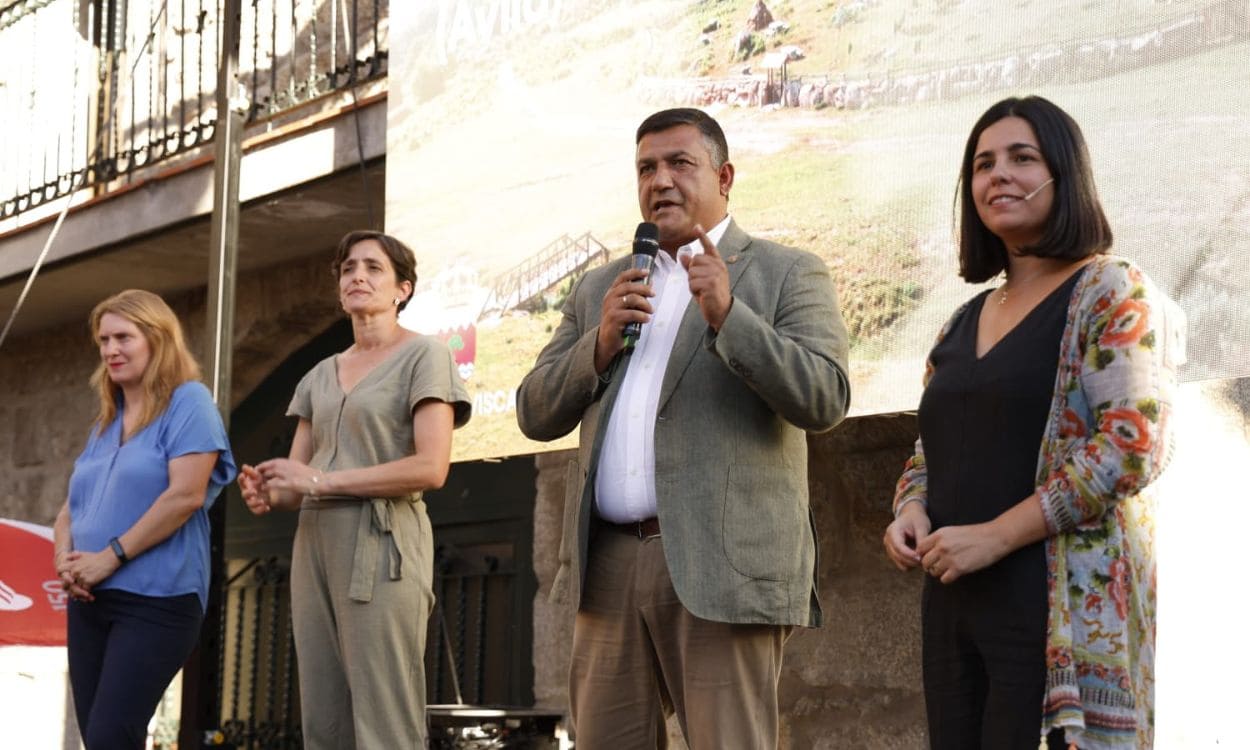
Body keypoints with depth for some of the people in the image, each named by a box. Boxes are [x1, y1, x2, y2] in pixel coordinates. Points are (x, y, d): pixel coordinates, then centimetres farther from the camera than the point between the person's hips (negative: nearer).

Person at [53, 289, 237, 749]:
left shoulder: (188, 402, -4)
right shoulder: (105, 422, 19)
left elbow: (186, 495, -17)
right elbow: (71, 507, 20)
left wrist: (110, 556, -15)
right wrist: (65, 558, -3)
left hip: (156, 599, -8)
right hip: (90, 600, 8)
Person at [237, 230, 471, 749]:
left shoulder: (424, 356, 0)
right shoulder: (320, 376, 20)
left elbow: (431, 468, -12)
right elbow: (298, 478, 17)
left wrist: (321, 480, -12)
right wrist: (269, 494, -8)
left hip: (382, 544, -6)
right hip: (315, 545, 7)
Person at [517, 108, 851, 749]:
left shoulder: (788, 274, 5)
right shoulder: (599, 289, 19)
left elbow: (825, 400, -8)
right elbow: (536, 414, 14)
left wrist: (727, 316, -19)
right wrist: (600, 344, -3)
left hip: (723, 570, -5)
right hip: (609, 567, 5)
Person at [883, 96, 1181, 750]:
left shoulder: (1112, 294, -4)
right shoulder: (965, 323, 16)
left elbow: (1134, 444, -16)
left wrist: (993, 537, -18)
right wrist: (911, 511, 0)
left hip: (1060, 604, -6)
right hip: (953, 601, 6)